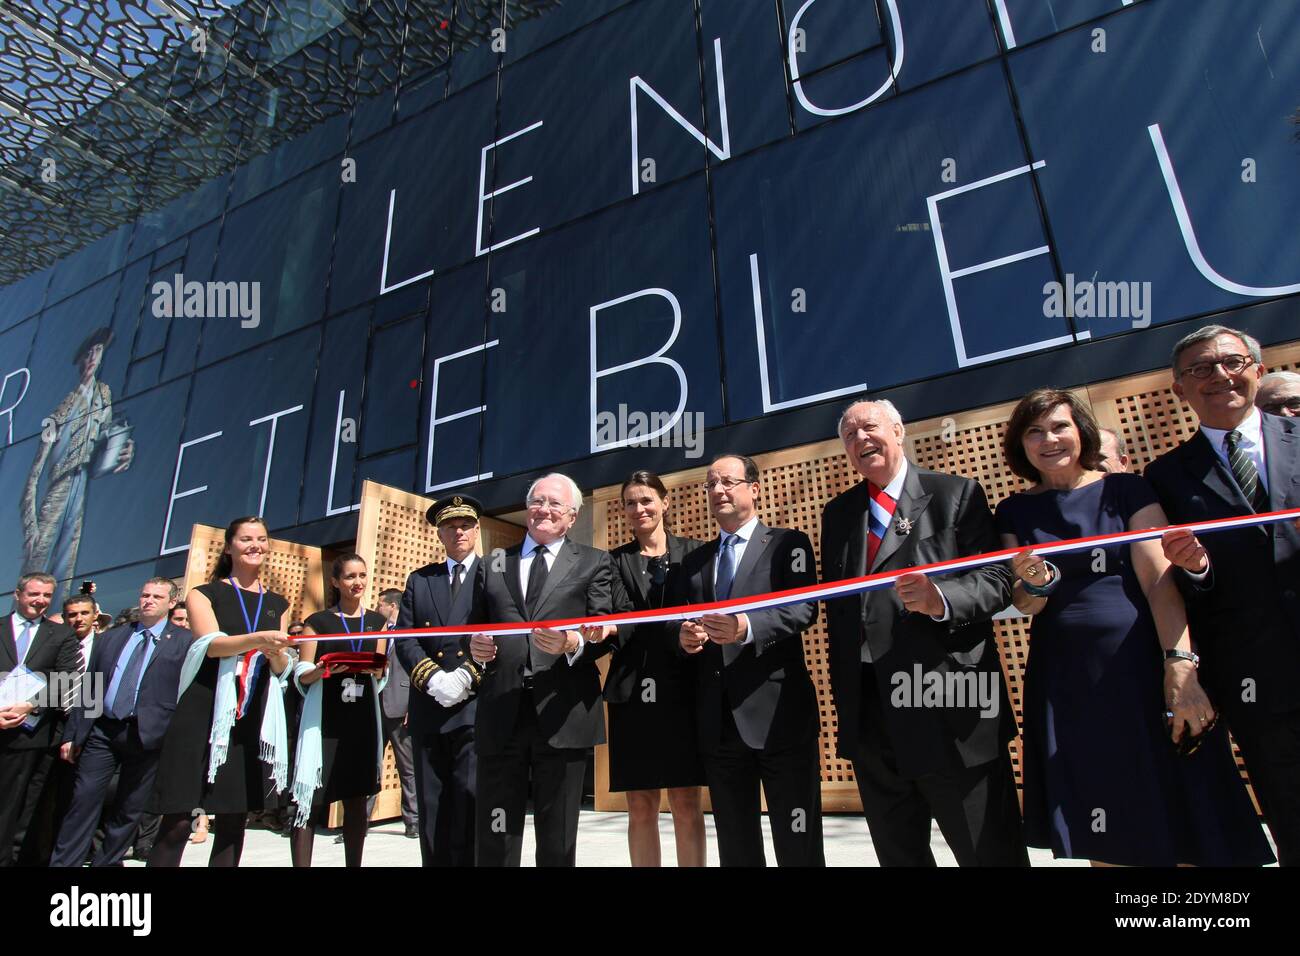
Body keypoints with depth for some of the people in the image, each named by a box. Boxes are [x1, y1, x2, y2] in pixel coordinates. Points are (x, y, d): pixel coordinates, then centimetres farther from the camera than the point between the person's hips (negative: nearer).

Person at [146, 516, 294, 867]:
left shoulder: (277, 604, 16)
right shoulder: (204, 595, 6)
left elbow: (283, 669, 13)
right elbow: (212, 644, -12)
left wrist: (277, 654, -10)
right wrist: (260, 639, -30)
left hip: (254, 722, 3)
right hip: (204, 716, -3)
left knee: (234, 821, 7)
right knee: (178, 822, -6)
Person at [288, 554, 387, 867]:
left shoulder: (377, 621, 12)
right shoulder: (318, 621, 3)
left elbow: (380, 672, 13)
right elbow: (301, 675, 0)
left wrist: (373, 668, -10)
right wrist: (323, 670, -20)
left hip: (362, 718, 3)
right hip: (324, 718, -3)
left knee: (356, 798, 8)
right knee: (312, 800, -7)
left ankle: (354, 863, 17)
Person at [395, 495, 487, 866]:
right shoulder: (419, 580, 17)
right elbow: (404, 639, 8)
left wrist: (466, 675, -14)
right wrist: (432, 677, -8)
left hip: (476, 706, -4)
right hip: (428, 709, 4)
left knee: (470, 804, -5)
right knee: (431, 808, 10)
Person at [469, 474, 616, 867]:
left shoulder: (595, 563, 8)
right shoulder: (494, 564, 18)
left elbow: (604, 631, -3)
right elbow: (481, 628, 19)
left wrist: (572, 643, -23)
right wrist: (476, 646, -4)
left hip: (562, 714, -2)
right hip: (500, 713, 2)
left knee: (558, 843, 9)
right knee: (494, 839, 7)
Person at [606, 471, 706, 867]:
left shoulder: (694, 551, 6)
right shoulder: (614, 561, 10)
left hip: (682, 690, -1)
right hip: (631, 692, 1)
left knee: (686, 804, 4)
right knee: (640, 807, 6)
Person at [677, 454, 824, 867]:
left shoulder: (788, 544, 2)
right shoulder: (694, 561, 17)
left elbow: (804, 608, -13)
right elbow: (679, 624, 14)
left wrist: (748, 627, -29)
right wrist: (683, 637, -9)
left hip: (779, 714, -5)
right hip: (717, 721, 5)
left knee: (798, 845, 3)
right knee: (734, 845, 16)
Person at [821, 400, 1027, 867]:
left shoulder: (957, 494, 1)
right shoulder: (836, 513, 14)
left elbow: (997, 579, -6)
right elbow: (834, 605, 14)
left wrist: (942, 600, -26)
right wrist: (842, 696, 12)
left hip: (949, 705, -4)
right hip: (868, 711, 5)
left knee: (990, 852, 5)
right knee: (897, 852, 17)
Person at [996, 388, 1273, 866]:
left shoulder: (1126, 489, 2)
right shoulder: (1014, 513, 6)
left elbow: (1158, 578, -8)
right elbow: (1024, 604, 4)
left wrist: (1181, 666, -18)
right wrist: (1035, 584, -19)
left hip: (1141, 667, -1)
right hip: (1065, 682, 1)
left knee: (1182, 825, 6)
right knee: (1104, 839, 8)